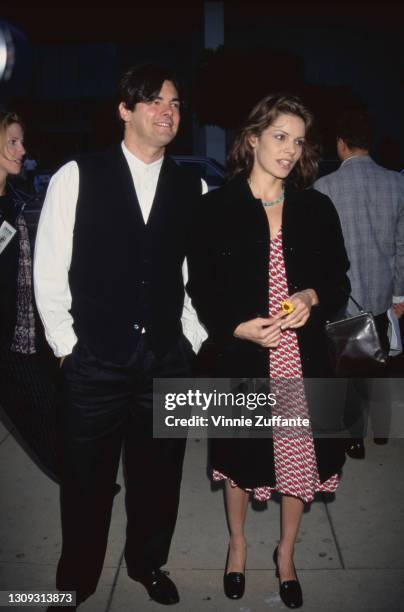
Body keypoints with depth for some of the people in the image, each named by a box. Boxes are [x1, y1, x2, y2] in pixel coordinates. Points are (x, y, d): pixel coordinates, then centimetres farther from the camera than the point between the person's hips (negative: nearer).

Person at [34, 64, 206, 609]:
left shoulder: (191, 189, 5)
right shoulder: (76, 177, -2)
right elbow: (49, 269, -2)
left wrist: (193, 339, 4)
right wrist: (65, 344, -3)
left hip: (167, 358, 3)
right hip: (95, 359, -2)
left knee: (159, 473, 15)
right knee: (86, 478, 11)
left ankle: (148, 563, 41)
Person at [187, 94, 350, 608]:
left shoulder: (317, 209, 3)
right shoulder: (217, 207, -4)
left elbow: (339, 280, 8)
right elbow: (200, 288, -2)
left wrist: (312, 297, -14)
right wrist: (237, 328, -17)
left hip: (303, 359, 2)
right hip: (241, 356, -2)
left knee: (300, 457, 12)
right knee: (241, 457, 15)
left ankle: (286, 553, 39)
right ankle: (237, 543, 43)